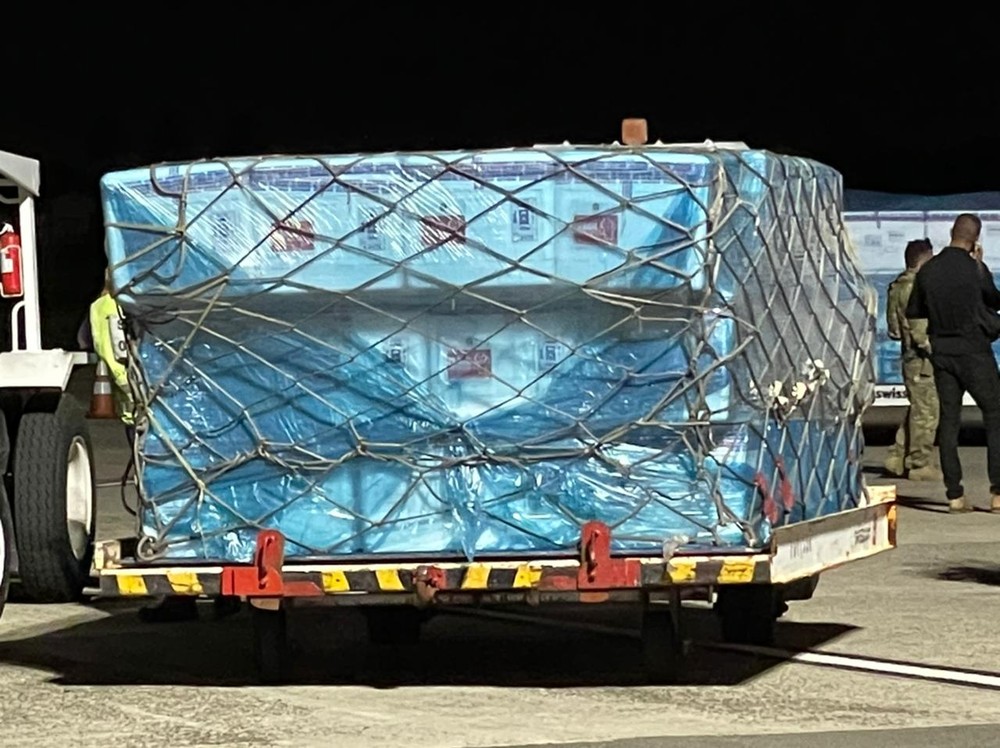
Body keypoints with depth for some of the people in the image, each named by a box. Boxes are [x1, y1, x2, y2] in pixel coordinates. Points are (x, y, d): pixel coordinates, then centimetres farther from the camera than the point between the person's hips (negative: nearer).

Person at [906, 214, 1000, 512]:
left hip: (942, 352, 4)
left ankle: (954, 494, 2)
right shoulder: (974, 269, -12)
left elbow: (912, 311, 12)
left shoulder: (928, 270, 1)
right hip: (974, 352, -4)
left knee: (948, 419, 7)